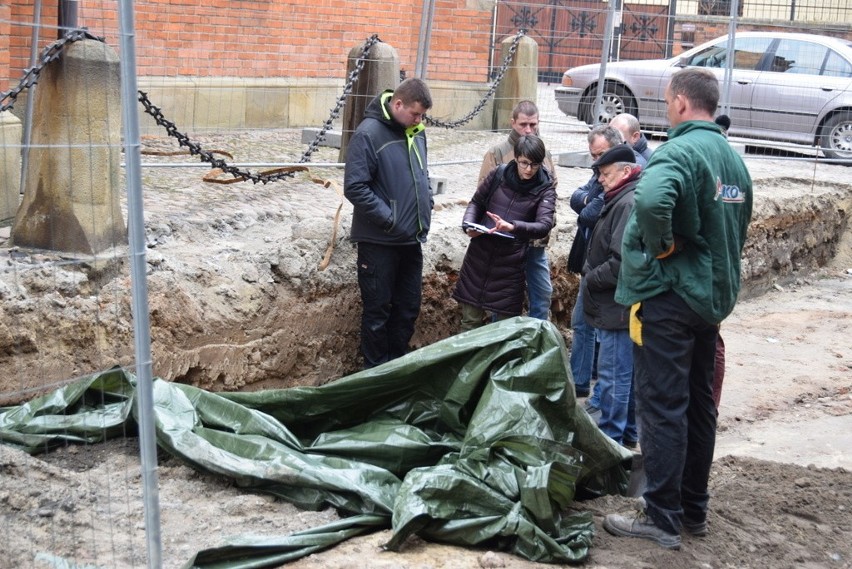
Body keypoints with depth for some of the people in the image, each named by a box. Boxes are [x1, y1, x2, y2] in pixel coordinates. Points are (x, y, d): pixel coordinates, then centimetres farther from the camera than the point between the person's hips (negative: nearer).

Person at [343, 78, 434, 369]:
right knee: (378, 310, 5)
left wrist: (427, 208, 7)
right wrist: (390, 220, -19)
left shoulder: (415, 131, 6)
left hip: (412, 239, 7)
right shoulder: (368, 134, -16)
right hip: (379, 242, -7)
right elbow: (355, 187, -20)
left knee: (409, 308, 15)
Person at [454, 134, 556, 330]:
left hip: (511, 262, -1)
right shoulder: (499, 174, 1)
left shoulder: (545, 189, -4)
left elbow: (544, 225, -17)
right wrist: (468, 225, -8)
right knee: (470, 322, 8)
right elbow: (476, 202, 12)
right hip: (479, 255, 2)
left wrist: (513, 227, -34)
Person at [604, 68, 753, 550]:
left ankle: (662, 519, 3)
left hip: (668, 294, -9)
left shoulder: (680, 151, -17)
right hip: (714, 296, 9)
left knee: (662, 407, -3)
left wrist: (661, 246, -21)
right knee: (699, 405, 14)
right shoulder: (734, 157, 12)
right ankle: (695, 510, 25)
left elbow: (651, 200, -37)